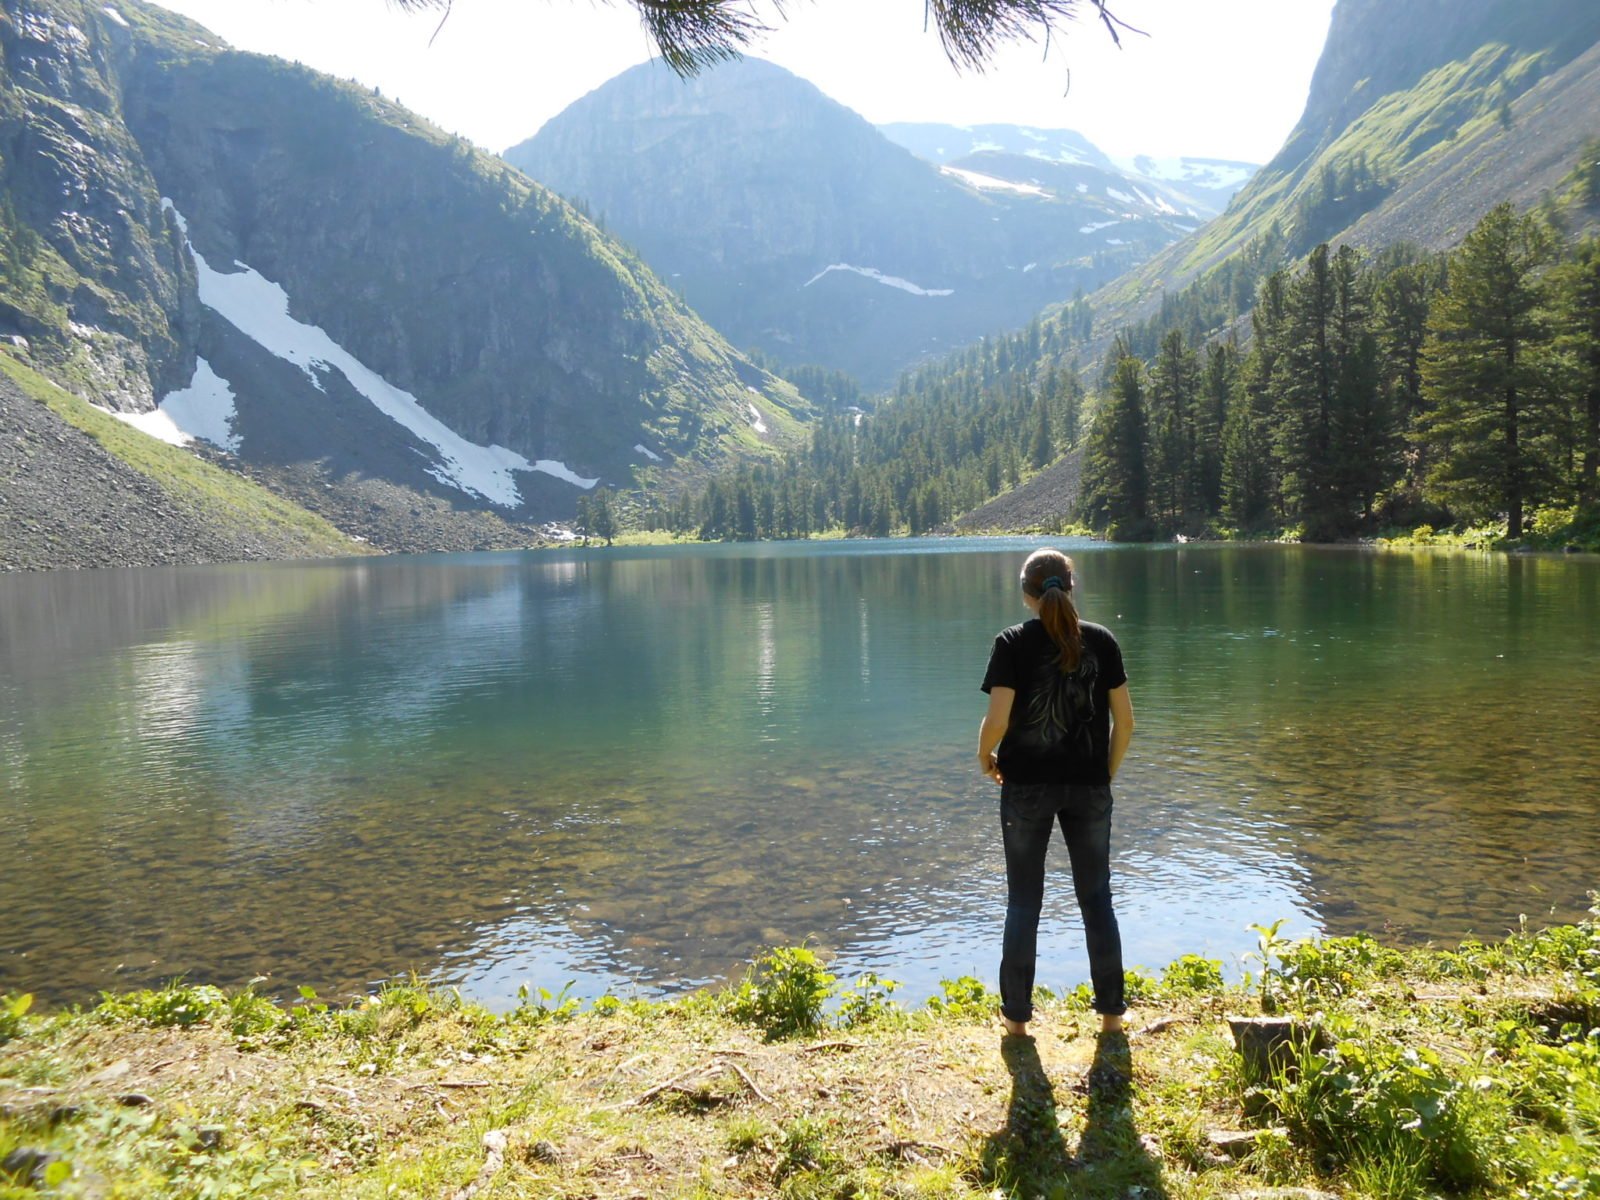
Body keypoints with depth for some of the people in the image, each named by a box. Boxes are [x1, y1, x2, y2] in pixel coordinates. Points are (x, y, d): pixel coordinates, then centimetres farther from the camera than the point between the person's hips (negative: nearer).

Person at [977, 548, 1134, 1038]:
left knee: (1023, 902, 10)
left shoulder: (1012, 643, -8)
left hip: (1026, 786, -2)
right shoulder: (1101, 640, -1)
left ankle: (1017, 1014, 18)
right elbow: (1124, 719, -1)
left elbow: (997, 717, -16)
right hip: (1089, 786, 2)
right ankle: (1111, 1011, 21)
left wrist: (984, 756, 3)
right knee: (1096, 897, 14)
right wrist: (1109, 771, 12)